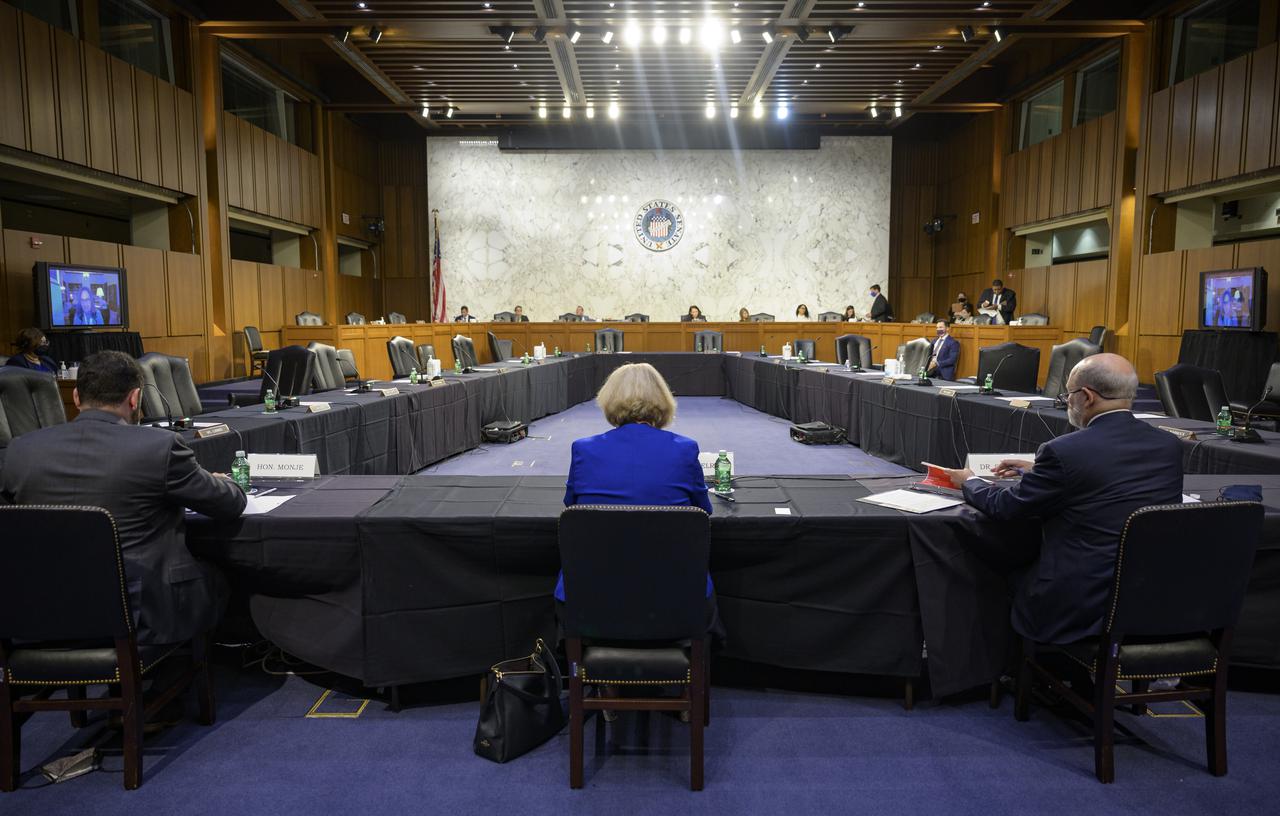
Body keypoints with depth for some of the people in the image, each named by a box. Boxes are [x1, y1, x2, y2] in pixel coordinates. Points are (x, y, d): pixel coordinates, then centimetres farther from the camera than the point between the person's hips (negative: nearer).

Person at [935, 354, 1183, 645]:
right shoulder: (1169, 446, 2)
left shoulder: (1064, 451, -18)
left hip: (1082, 609, -6)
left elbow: (1005, 506, -5)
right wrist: (1038, 470, 26)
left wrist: (968, 481, 15)